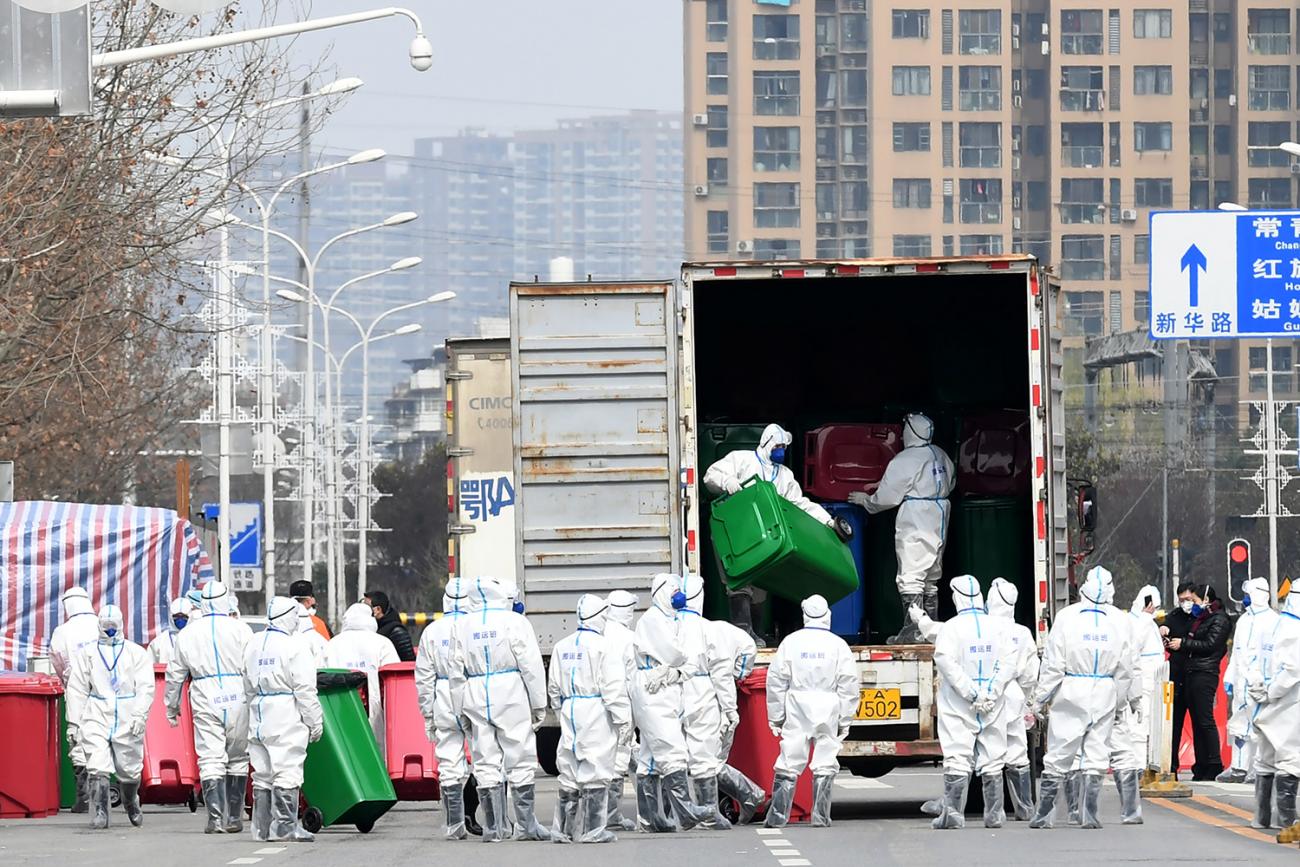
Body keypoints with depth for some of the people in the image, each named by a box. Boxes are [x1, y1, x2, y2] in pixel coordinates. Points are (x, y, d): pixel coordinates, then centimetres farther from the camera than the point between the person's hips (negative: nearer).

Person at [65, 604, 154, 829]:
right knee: (97, 769, -15)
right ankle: (99, 814, -12)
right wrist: (74, 722, 3)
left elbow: (146, 688, 0)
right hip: (96, 720, 0)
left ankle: (131, 805, 34)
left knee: (130, 771, 7)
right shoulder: (86, 654, 11)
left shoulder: (136, 653, 7)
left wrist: (140, 715, -14)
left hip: (128, 722, 0)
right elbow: (77, 690, 10)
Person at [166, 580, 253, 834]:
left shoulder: (187, 635, 6)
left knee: (211, 761, -2)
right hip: (238, 703, 0)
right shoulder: (241, 630, -1)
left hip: (206, 704, 0)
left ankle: (216, 818, -13)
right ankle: (234, 817, 13)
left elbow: (175, 675, 13)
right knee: (237, 760, 11)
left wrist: (172, 707, 24)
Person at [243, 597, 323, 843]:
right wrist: (315, 721, -6)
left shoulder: (253, 646, 12)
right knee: (287, 773, -7)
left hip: (259, 719, 7)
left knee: (262, 774, 10)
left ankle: (262, 827, 12)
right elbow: (305, 690, -12)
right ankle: (285, 827, -10)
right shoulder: (292, 647, -11)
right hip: (286, 720, -7)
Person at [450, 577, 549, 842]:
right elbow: (531, 665, -5)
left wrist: (462, 709, 14)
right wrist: (538, 704, 1)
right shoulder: (514, 622, -5)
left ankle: (493, 826, 4)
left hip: (476, 700, 3)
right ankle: (525, 824, 0)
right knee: (520, 761, 1)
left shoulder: (462, 626, 7)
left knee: (486, 765, 5)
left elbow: (457, 671, 9)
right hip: (511, 697, -3)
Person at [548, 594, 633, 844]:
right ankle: (594, 829, -3)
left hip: (569, 712, 6)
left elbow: (554, 688, 15)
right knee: (596, 771, -3)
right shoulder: (604, 646, -9)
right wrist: (624, 720, -9)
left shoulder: (561, 647, 10)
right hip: (596, 711, -6)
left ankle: (563, 828, 12)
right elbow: (613, 687, -12)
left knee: (569, 772, 11)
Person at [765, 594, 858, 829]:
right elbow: (848, 686, 0)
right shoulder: (838, 645, 1)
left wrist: (775, 716, 9)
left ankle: (778, 816, 0)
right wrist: (845, 719, 6)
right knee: (825, 764, 4)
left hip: (797, 711, 0)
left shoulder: (791, 642, 2)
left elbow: (776, 680, 3)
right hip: (828, 711, 0)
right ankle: (821, 816, 1)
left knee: (788, 764, 2)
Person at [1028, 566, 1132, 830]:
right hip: (1105, 695, 1)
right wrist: (1118, 698, 15)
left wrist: (1039, 700, -1)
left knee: (1058, 757, 5)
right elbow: (1125, 670, 3)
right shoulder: (1119, 620, -1)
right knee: (1096, 756, 8)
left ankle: (1044, 815, 8)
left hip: (1071, 691, -1)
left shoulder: (1067, 617, -8)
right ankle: (1090, 815, 4)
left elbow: (1053, 665, -7)